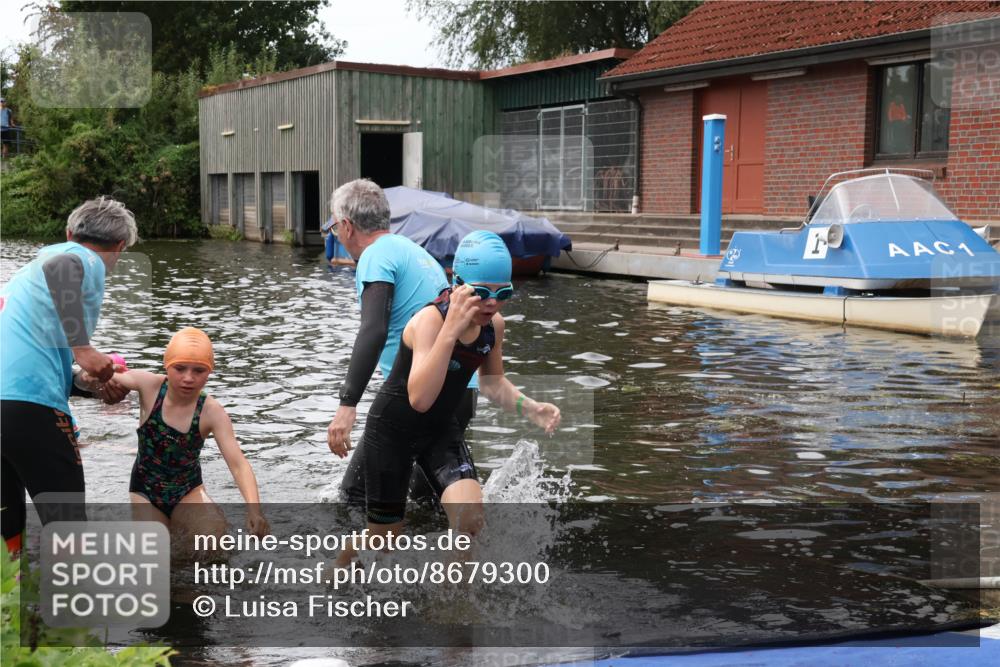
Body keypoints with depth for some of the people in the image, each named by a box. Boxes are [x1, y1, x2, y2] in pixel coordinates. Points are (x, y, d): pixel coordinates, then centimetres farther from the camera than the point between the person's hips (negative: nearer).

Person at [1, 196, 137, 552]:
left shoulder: (30, 268, 28)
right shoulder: (86, 260, 2)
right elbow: (59, 267, -23)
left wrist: (96, 385, 20)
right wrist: (83, 348, -24)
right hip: (29, 406, -8)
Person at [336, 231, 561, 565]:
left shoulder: (494, 324, -10)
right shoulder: (430, 319, -30)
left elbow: (492, 383, 8)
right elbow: (419, 399, -43)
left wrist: (531, 409, -10)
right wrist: (450, 330, -49)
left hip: (441, 429, 5)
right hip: (392, 428, -5)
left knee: (470, 517, -20)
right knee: (381, 532, 11)